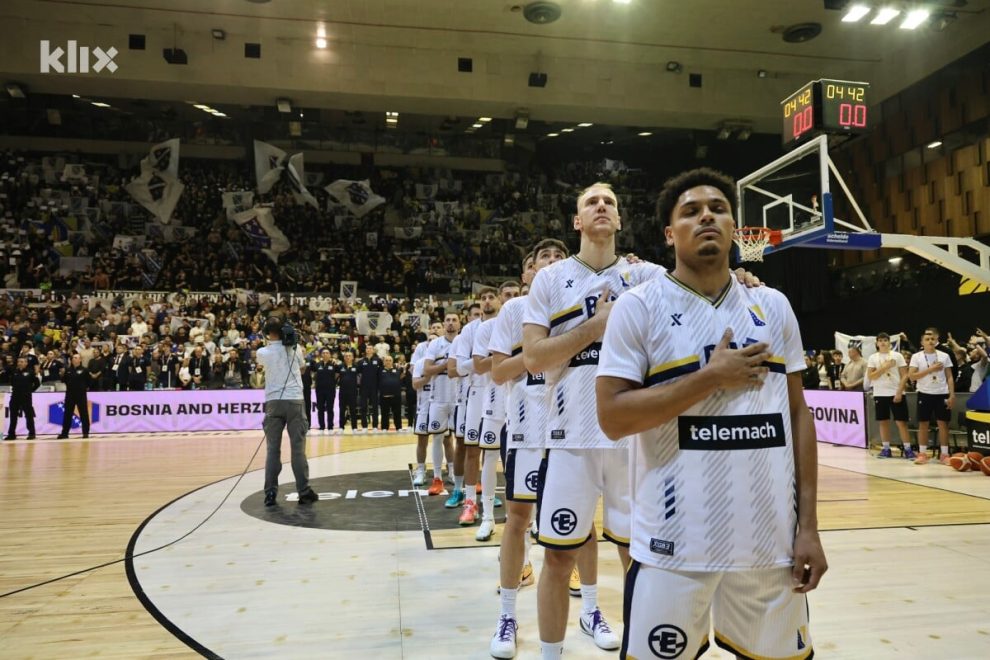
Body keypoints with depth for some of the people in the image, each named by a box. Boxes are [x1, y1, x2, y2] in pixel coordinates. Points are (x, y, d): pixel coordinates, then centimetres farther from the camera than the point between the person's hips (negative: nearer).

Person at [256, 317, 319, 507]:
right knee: (298, 448, 2)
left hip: (273, 402, 0)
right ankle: (304, 492, 3)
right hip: (294, 400, 0)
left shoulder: (262, 352, 0)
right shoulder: (295, 349, 2)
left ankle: (270, 493, 4)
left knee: (272, 450, 6)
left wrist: (273, 341, 20)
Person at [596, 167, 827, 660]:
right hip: (675, 544, -4)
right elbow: (612, 418, -13)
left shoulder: (773, 306, 7)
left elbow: (797, 413, 9)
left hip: (771, 540, 4)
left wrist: (808, 523, 4)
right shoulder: (638, 307, -6)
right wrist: (711, 377, -16)